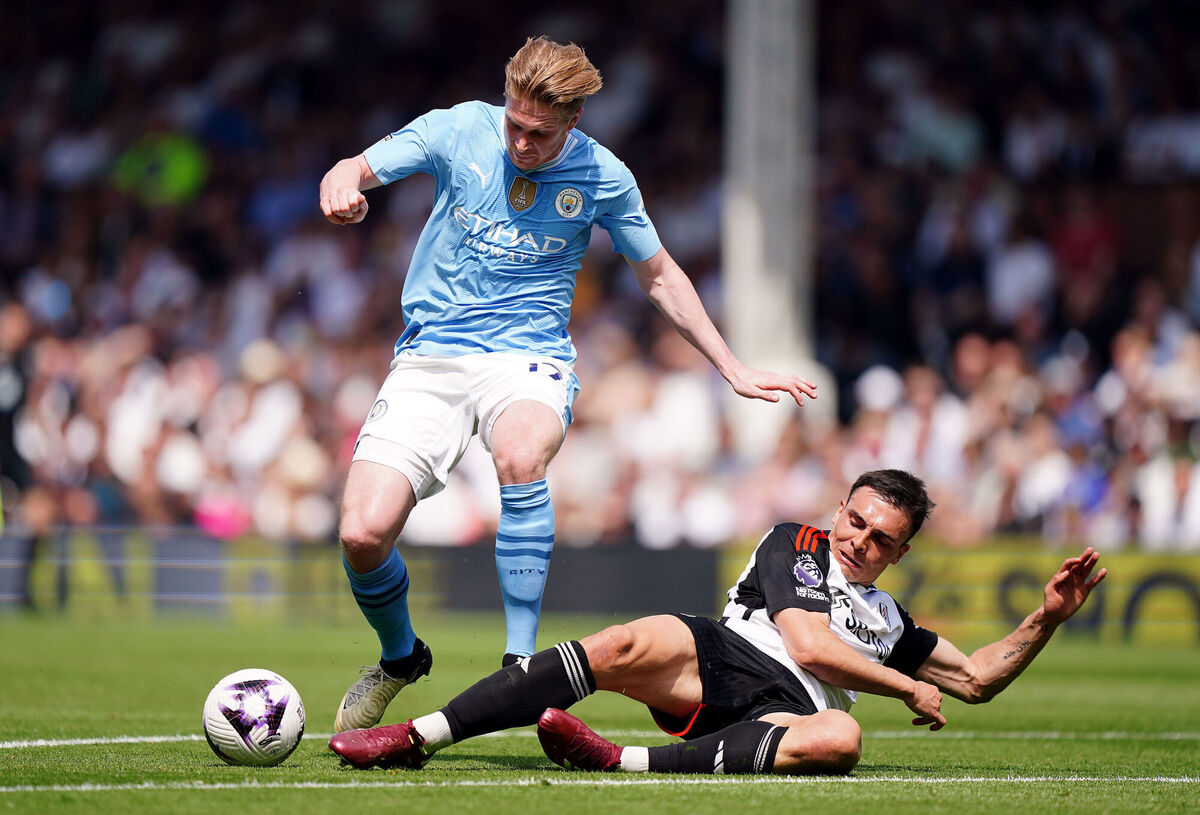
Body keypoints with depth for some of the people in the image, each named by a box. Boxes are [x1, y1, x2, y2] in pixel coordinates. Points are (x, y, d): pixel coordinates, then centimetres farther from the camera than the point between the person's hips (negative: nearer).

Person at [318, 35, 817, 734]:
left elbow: (660, 275, 15)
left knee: (520, 455, -39)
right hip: (432, 354, 1)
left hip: (530, 357, -1)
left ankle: (520, 662, -30)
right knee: (362, 535, -15)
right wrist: (342, 185, -30)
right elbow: (354, 171, -4)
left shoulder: (603, 178, 1)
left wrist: (735, 372, 13)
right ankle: (400, 658, 18)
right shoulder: (460, 131, -2)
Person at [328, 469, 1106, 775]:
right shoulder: (795, 544, 18)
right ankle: (417, 736, -40)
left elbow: (978, 678, 37)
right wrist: (911, 689, 11)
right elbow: (809, 645, 4)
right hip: (719, 658, -2)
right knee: (628, 646, -35)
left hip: (782, 714, 2)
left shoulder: (890, 621, 31)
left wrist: (1047, 618, 22)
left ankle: (628, 763, -45)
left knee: (841, 737, -37)